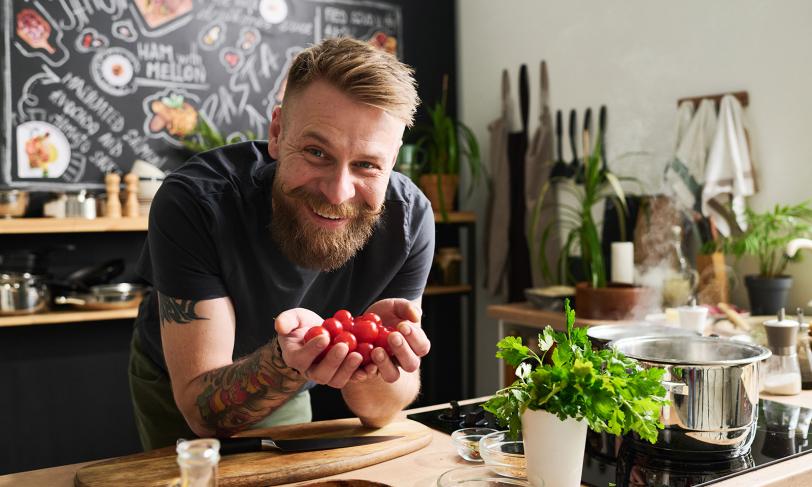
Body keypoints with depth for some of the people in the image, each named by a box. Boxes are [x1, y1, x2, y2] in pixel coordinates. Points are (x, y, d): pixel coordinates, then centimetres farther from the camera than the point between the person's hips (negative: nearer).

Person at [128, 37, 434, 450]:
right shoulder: (194, 202, -34)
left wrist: (372, 351, -44)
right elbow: (202, 409, -32)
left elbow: (380, 412, -22)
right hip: (175, 388, -2)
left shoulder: (408, 218, -26)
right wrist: (287, 358, -52)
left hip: (286, 397, 2)